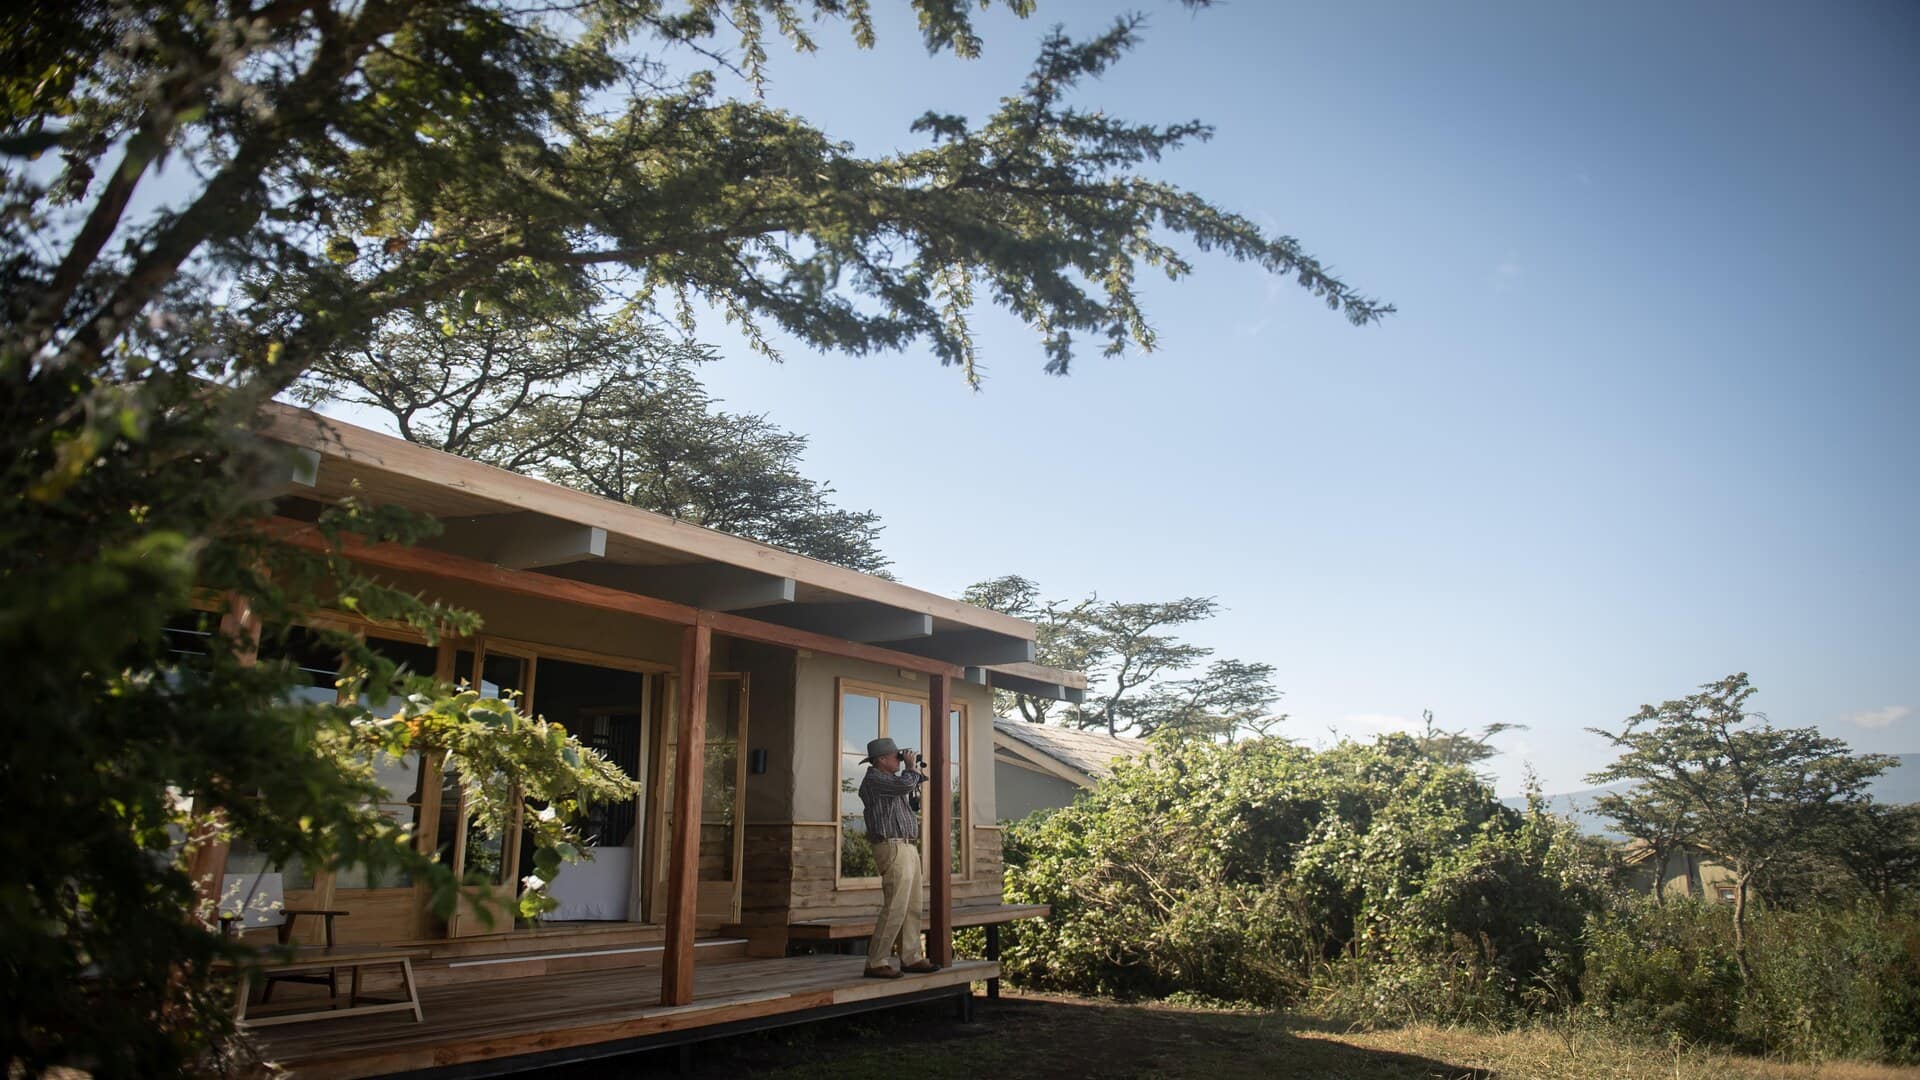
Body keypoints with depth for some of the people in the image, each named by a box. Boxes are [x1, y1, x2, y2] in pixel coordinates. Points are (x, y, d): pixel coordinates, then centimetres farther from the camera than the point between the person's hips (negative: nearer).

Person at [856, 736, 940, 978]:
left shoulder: (889, 780, 21)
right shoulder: (873, 779, -9)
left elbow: (915, 785, 36)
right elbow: (906, 784, -23)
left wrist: (914, 770, 20)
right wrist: (910, 766, -4)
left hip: (908, 849, 10)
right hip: (893, 848, -10)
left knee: (912, 908, 11)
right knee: (894, 908, -11)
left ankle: (911, 958, 17)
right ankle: (875, 963, -7)